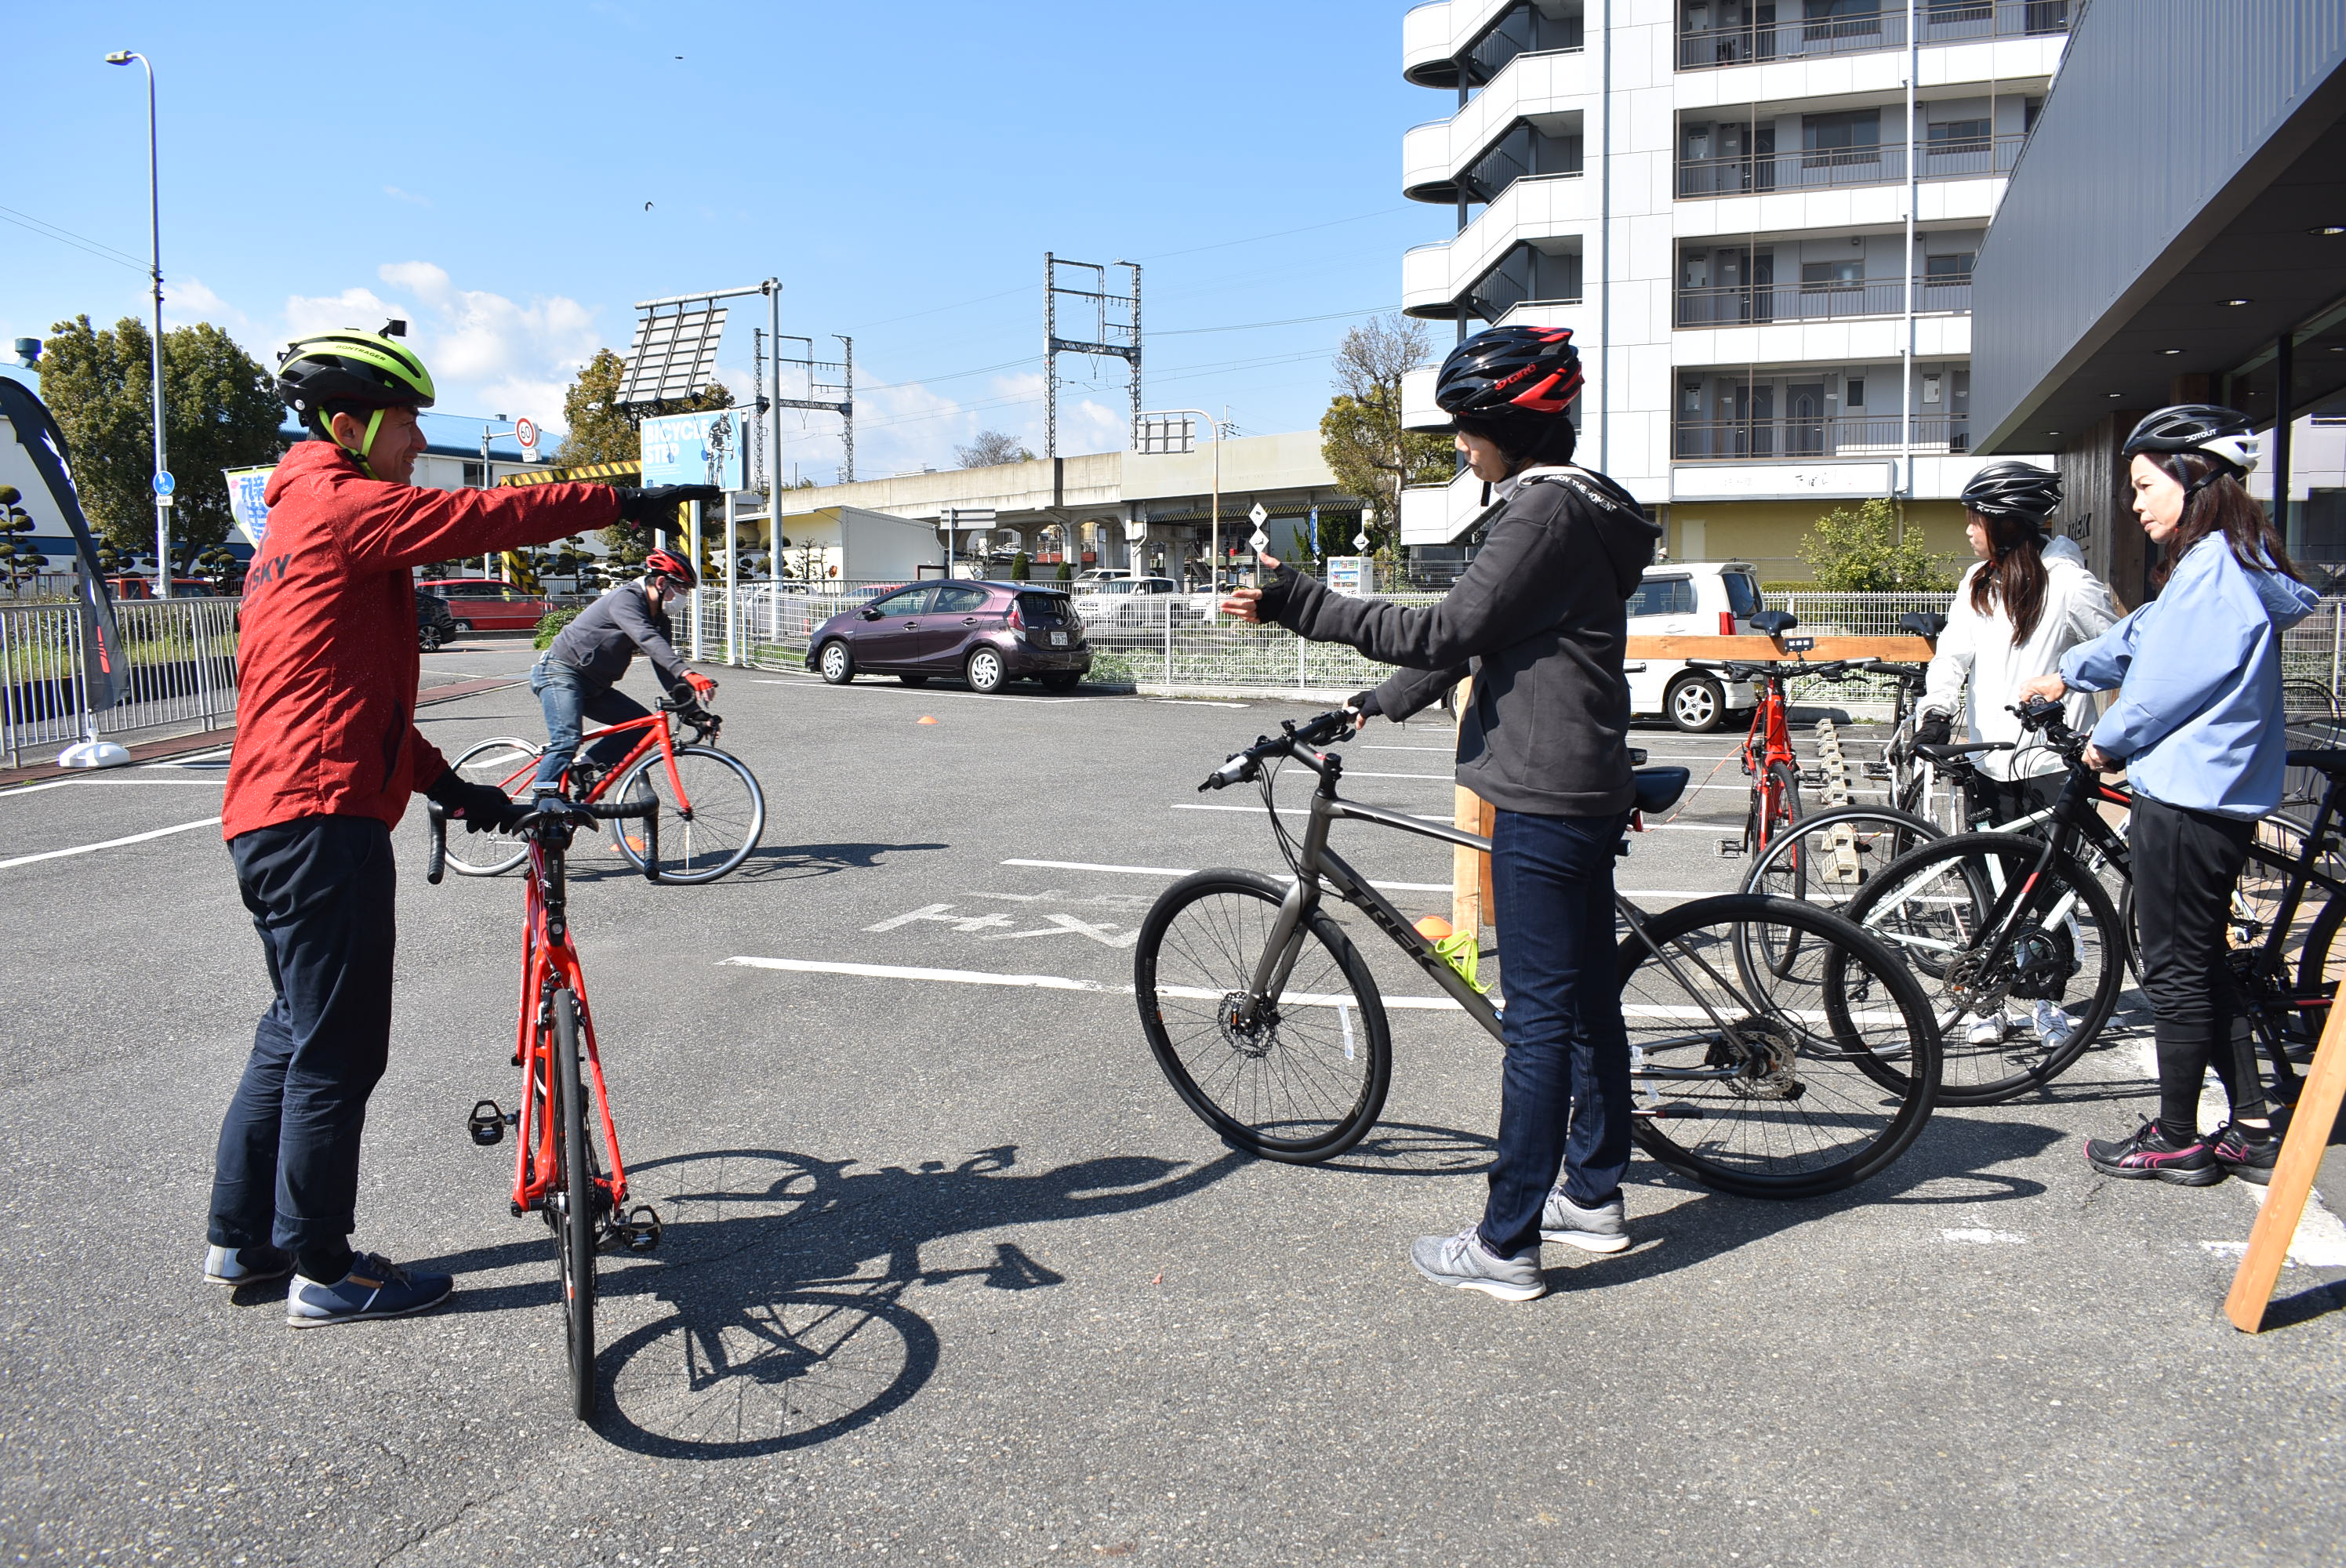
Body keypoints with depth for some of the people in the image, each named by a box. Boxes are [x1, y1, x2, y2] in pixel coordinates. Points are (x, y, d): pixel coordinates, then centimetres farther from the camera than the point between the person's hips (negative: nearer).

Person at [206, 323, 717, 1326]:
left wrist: (448, 786, 21)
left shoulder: (299, 525, 24)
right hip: (323, 818, -11)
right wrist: (617, 502, -10)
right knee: (337, 1048, -3)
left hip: (270, 818, 11)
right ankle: (323, 1272, 6)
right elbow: (481, 519, -18)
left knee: (296, 1033, 19)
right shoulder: (343, 506, -8)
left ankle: (241, 1240, 29)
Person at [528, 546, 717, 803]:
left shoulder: (659, 620, 8)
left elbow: (665, 667, 3)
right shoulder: (626, 598, -20)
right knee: (567, 740, -25)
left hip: (594, 686, 9)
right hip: (560, 673, -9)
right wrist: (687, 674, -50)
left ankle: (584, 768, 1)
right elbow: (647, 639, -38)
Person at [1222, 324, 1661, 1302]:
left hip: (1545, 796, -11)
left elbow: (1445, 632, -22)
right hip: (1589, 789, 11)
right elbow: (1472, 636, 22)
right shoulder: (1574, 507, 17)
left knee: (1540, 1015, -6)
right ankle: (1594, 1196, 29)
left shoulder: (1547, 510, -16)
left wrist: (1294, 604, -21)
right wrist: (1380, 703, 21)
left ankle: (1506, 1246, 0)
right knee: (1588, 998, 16)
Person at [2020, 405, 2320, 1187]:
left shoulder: (2215, 565, -17)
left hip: (2187, 799, -10)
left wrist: (2110, 741, -3)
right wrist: (2068, 674, 32)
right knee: (2203, 966, 16)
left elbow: (2171, 682, -17)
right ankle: (2251, 1131, 21)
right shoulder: (2223, 561, 15)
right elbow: (2142, 634, 28)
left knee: (2178, 972, 0)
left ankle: (2177, 1141, 10)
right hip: (2216, 795, 10)